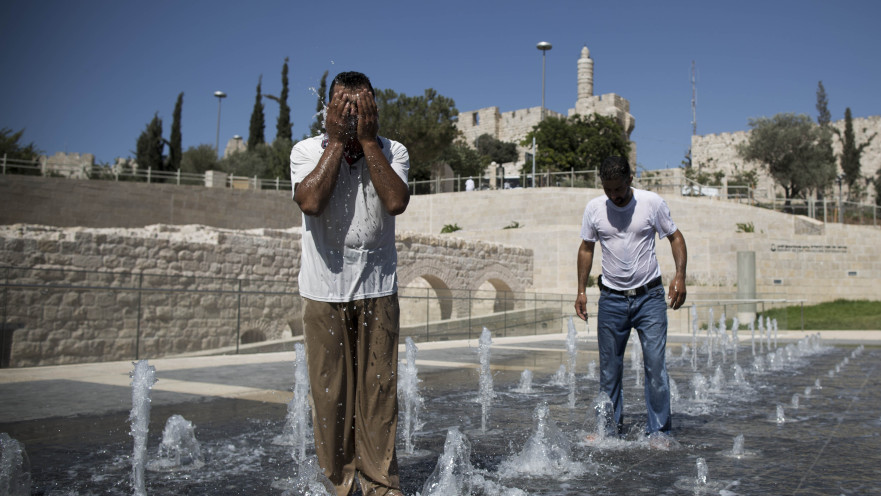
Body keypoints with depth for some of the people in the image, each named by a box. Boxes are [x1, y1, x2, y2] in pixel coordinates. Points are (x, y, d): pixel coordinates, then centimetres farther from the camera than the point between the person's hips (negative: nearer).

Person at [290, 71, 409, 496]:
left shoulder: (392, 151, 3)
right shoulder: (307, 150, 1)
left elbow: (396, 202, -16)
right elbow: (310, 201, -19)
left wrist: (367, 140, -13)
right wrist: (337, 141, -13)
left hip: (377, 289, 1)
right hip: (324, 289, 0)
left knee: (379, 390, 2)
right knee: (330, 392, 3)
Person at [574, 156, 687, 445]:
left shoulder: (652, 203, -4)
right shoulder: (594, 208, 1)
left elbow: (675, 237, 5)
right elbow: (586, 248, 11)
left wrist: (680, 275, -9)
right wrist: (581, 291, 6)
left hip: (649, 296, -2)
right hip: (611, 299, 2)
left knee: (655, 364, -7)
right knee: (609, 368, 6)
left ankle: (659, 431, 5)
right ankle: (611, 429, 19)